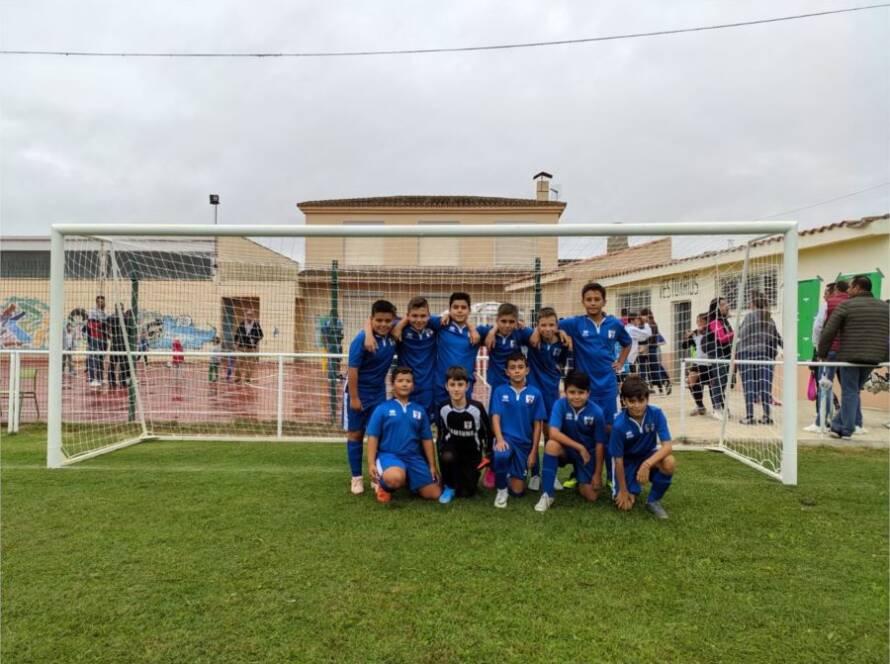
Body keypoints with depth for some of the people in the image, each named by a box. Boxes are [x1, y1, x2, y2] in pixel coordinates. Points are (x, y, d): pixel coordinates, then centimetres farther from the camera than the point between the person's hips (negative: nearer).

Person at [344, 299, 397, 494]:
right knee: (355, 434, 7)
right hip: (358, 392, -4)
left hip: (379, 392, 5)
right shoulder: (362, 339, -24)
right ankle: (356, 478, 17)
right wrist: (354, 398, -20)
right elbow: (352, 369, -21)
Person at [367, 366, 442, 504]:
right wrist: (371, 464, -10)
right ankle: (383, 485, -1)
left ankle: (408, 480, 23)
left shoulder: (419, 410, 9)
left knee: (435, 494, -5)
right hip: (389, 455, -4)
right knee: (395, 478, -39)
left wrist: (432, 466, 10)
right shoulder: (382, 409, -1)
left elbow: (427, 439, 12)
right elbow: (373, 437, -2)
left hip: (414, 457, 4)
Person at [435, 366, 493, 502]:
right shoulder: (443, 409, -17)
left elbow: (488, 432, -7)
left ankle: (470, 473, 29)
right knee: (447, 458, -36)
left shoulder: (477, 408, -23)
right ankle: (448, 487, -6)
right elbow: (440, 435, -1)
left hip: (472, 451, -1)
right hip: (452, 445, 1)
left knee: (466, 493, -5)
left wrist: (489, 457, 0)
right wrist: (441, 454, -1)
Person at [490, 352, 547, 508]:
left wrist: (534, 451, -1)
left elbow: (537, 425, 2)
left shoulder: (535, 393, -1)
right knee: (500, 456, -38)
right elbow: (495, 417, -7)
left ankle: (513, 474, 33)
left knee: (517, 490, -3)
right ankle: (501, 489, -8)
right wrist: (499, 439, -24)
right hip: (506, 438, -1)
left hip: (524, 443, 1)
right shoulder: (500, 391, -1)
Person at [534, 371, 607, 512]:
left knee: (592, 496, -11)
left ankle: (580, 476, 26)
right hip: (566, 448, 0)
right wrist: (580, 447, -30)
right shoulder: (560, 404, -19)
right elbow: (554, 433, -30)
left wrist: (598, 474, -8)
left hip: (588, 453, 1)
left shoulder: (596, 412, -18)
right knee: (551, 444, -35)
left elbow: (599, 444, -10)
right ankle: (547, 494, -22)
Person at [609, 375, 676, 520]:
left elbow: (667, 445, -27)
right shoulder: (619, 425, -27)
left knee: (669, 463, -33)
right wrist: (623, 490, -11)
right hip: (627, 461, -1)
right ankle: (634, 486, 25)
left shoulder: (656, 413, -22)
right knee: (625, 504, -13)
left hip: (649, 455, 1)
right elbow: (618, 459, -18)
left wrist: (647, 464, -43)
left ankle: (653, 501, -7)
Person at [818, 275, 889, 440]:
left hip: (850, 357, -4)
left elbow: (828, 333, -8)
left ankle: (847, 431, 6)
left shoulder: (846, 305, -6)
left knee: (850, 393, 3)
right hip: (873, 359, 4)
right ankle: (837, 426, 16)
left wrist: (822, 354, 2)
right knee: (853, 392, 14)